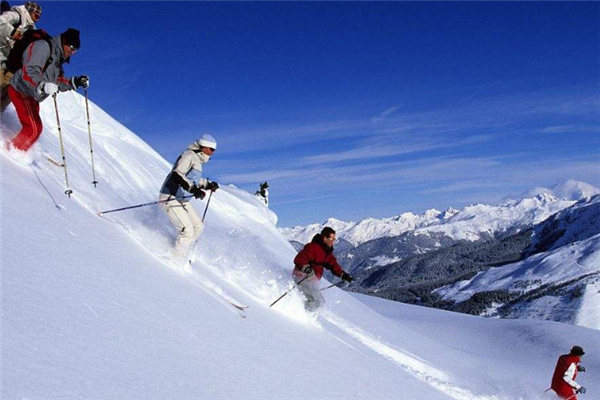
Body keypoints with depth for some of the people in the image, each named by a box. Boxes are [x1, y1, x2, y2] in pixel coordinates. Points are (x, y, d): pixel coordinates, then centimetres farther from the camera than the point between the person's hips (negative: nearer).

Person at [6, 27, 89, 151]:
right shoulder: (44, 47, -18)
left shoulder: (58, 57, 13)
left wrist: (75, 82, 2)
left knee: (35, 128, 12)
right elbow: (28, 72, -29)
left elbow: (58, 81, 14)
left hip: (32, 96, 10)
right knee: (34, 129, -13)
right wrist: (43, 86, -45)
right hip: (21, 91, -10)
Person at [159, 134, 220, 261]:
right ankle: (176, 261, -2)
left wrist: (208, 184, 22)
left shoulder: (198, 160, 15)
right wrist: (193, 188, -38)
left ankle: (180, 255, 17)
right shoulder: (189, 156, -15)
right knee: (187, 231, -15)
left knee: (198, 226, 10)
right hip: (170, 197, -10)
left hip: (182, 199, 10)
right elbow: (176, 175, -28)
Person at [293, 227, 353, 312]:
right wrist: (306, 268, -46)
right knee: (317, 301, -15)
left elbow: (333, 264, 18)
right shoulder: (313, 247, -19)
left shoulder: (327, 251, 10)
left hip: (312, 279, 10)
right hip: (303, 276, -10)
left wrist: (343, 275, 6)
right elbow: (299, 259, -28)